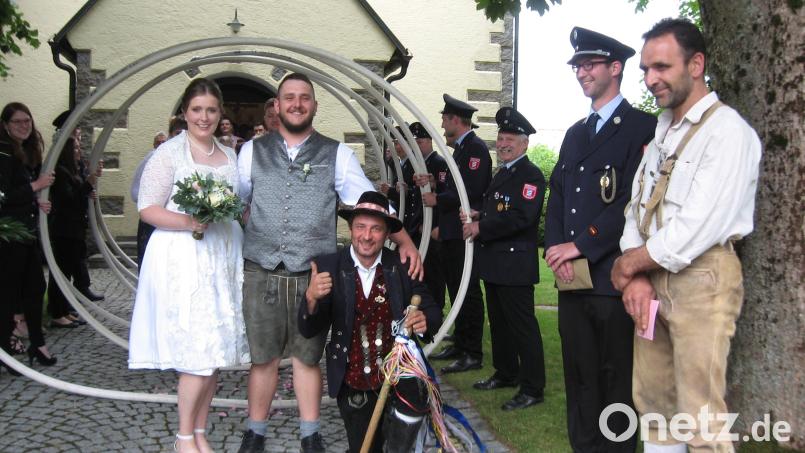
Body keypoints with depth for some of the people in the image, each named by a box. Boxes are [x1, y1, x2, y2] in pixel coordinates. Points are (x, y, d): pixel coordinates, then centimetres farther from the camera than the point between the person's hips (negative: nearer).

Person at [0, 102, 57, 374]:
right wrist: (35, 186, -17)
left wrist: (36, 204, 6)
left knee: (34, 286, 10)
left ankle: (37, 344, 19)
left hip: (29, 231, 8)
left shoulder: (28, 153, 13)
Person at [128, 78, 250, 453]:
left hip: (222, 259, 6)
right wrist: (188, 222, -21)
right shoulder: (169, 153, -3)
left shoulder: (230, 156, 14)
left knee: (216, 349, 8)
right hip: (183, 259, -5)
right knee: (198, 351, -7)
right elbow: (147, 209, -8)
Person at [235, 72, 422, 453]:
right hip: (261, 273, 1)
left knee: (307, 357, 10)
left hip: (313, 275, -1)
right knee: (262, 357, 10)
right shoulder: (252, 151, 7)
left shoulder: (337, 155, 3)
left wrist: (404, 241, -11)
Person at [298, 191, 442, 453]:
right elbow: (309, 331, -11)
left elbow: (432, 311, -1)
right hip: (351, 380, 1)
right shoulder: (328, 267, -10)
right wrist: (312, 299, -33)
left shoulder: (402, 266, -7)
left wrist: (425, 321, -25)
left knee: (413, 409, -30)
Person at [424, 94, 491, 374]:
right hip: (452, 233, 10)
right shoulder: (461, 148, 18)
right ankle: (460, 344, 25)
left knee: (469, 292, -5)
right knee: (457, 289, 15)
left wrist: (437, 200, -15)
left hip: (465, 233, -10)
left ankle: (472, 354, 1)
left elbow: (471, 192, -22)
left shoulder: (476, 148, -12)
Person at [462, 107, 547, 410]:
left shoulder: (531, 175, -13)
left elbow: (520, 217, -24)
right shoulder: (501, 174, 17)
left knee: (522, 325, -5)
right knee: (499, 322, 18)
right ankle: (506, 374, 32)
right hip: (494, 263, 10)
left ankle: (532, 388, 2)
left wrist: (480, 228, -19)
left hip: (515, 264, -10)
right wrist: (477, 217, 5)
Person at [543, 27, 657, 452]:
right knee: (579, 376, 12)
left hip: (612, 275, -7)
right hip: (572, 275, 7)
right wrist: (555, 248, 0)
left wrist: (580, 245, -14)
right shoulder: (575, 133, 20)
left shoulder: (642, 127, -4)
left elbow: (634, 200, -14)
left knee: (615, 379, 1)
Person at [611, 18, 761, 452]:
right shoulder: (659, 131, 16)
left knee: (699, 415, -6)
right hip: (651, 279, 8)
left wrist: (630, 262, -7)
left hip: (701, 278, -7)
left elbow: (697, 226, -17)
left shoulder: (728, 131, -10)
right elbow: (636, 206, 11)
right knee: (652, 401, 11)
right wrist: (636, 278, -3)